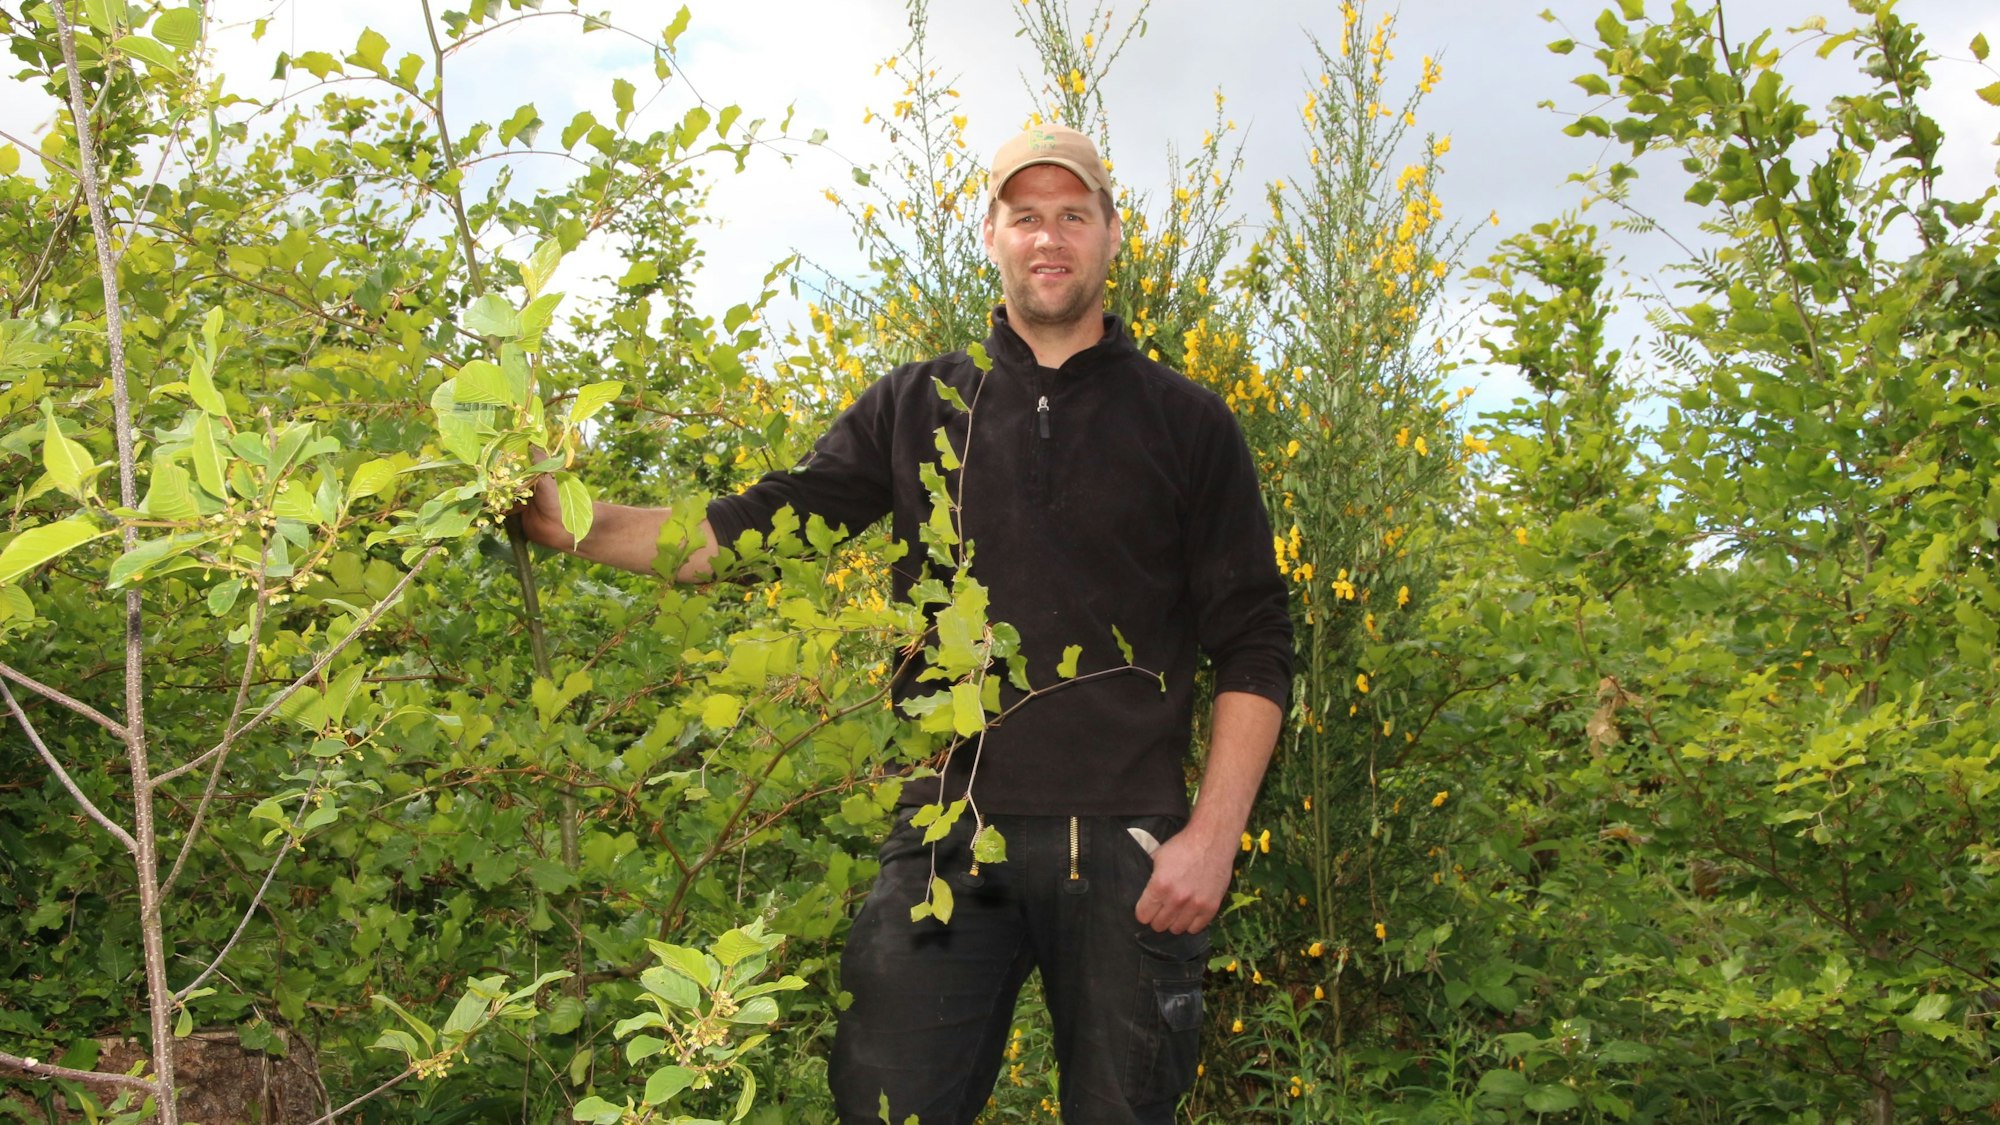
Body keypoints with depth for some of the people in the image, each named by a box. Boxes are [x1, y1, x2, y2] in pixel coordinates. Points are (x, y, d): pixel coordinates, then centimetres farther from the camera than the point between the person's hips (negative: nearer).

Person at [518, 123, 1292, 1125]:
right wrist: (569, 520, -7)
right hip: (947, 839, 1)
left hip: (1124, 849, -1)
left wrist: (1213, 835, -5)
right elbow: (751, 530, 7)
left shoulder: (1186, 423, 8)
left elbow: (1251, 646, 5)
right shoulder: (916, 410, 12)